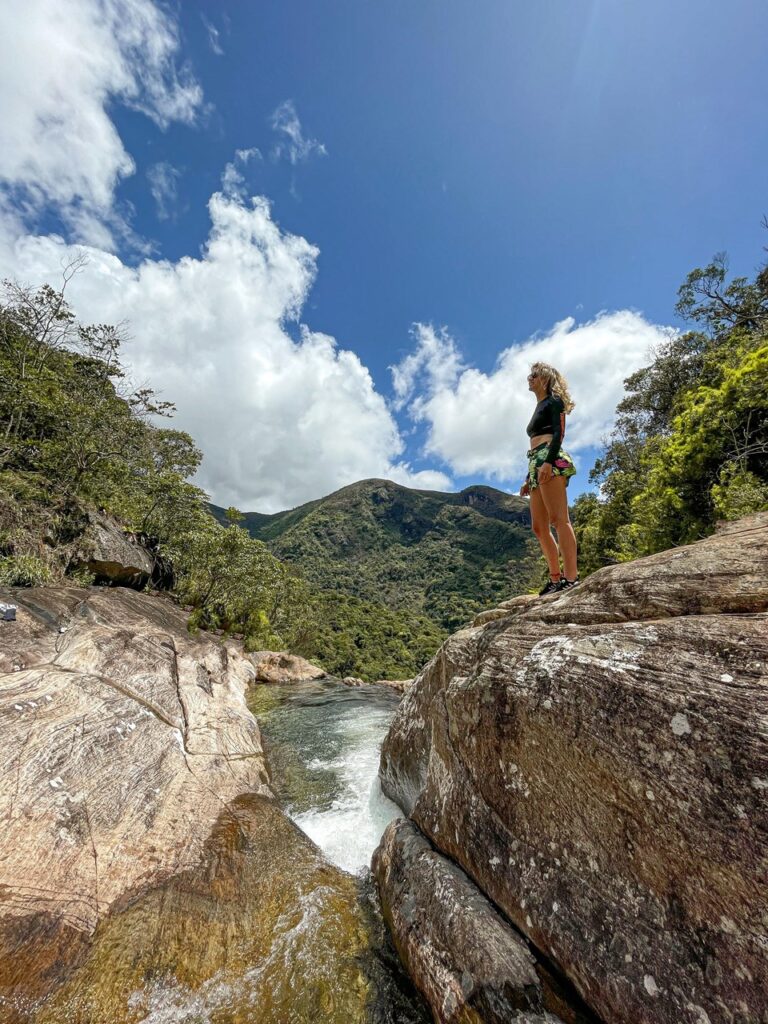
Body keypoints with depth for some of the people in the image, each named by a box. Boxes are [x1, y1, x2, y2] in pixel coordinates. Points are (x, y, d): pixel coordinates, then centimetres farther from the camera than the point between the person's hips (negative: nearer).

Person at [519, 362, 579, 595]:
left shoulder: (553, 400, 8)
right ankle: (556, 579, 6)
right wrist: (529, 478, 23)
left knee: (558, 519, -18)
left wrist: (548, 461, -23)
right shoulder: (539, 408, 31)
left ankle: (571, 578, -20)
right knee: (539, 527, 3)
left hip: (551, 461, -9)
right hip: (537, 463, 9)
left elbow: (559, 432, -8)